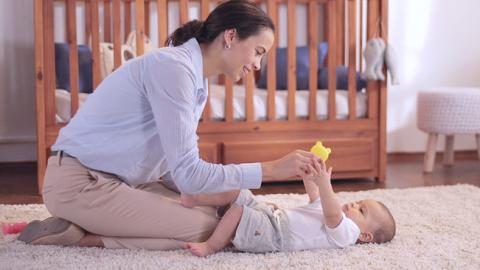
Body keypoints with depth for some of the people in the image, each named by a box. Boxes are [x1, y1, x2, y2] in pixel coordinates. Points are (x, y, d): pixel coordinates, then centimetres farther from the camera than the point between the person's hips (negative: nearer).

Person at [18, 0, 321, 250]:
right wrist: (272, 169, -21)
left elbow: (180, 168, 6)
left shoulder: (197, 80, 9)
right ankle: (79, 235, -6)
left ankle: (85, 225, 5)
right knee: (207, 229, -14)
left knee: (214, 215, 2)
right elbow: (188, 174, -25)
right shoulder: (172, 67, -21)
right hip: (79, 183, -10)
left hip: (121, 181, 10)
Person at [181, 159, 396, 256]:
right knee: (235, 192, -1)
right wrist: (308, 172, 16)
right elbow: (315, 195, 30)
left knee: (238, 208, -26)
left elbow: (332, 215, -29)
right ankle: (192, 199, -6)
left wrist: (325, 184, -39)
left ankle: (210, 247, -15)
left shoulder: (346, 232, -8)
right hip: (272, 215, 9)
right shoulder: (338, 215, 22)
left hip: (272, 234, -9)